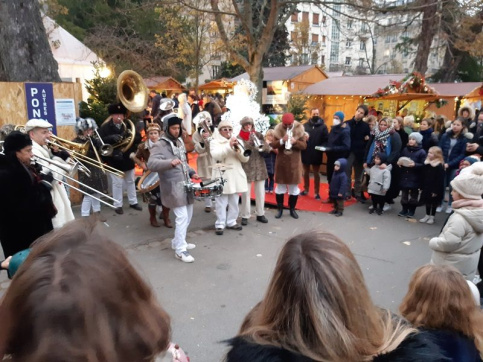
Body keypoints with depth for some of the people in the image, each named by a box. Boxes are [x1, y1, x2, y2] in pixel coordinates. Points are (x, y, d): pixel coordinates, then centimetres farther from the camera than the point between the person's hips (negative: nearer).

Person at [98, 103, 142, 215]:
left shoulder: (128, 125, 3)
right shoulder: (105, 127, -7)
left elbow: (138, 137, 1)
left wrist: (133, 137, -22)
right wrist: (111, 138, -31)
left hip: (128, 159, 4)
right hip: (115, 160, -4)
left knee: (130, 182, 16)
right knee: (117, 183, 4)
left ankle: (133, 202, 30)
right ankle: (118, 205, 17)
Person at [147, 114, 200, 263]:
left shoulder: (180, 142, 14)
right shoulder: (159, 145, -12)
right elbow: (151, 164, -28)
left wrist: (192, 173, 10)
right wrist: (170, 162, -42)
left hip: (186, 184, 9)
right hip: (173, 187, -9)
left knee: (188, 215, 15)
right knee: (182, 217, -12)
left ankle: (178, 242, 31)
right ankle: (180, 250, -2)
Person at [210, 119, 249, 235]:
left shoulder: (236, 141, 13)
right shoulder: (215, 142, 1)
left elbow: (245, 159, 3)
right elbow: (216, 156, -19)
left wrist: (238, 149, -16)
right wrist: (229, 145, -26)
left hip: (236, 175, 5)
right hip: (222, 176, -5)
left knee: (234, 201, 10)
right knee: (222, 202, -4)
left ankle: (231, 222, 22)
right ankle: (220, 224, 4)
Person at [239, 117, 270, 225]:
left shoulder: (258, 135, 7)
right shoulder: (239, 137, -2)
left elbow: (267, 149, 3)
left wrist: (262, 147, -18)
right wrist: (250, 142, -23)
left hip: (259, 167, 3)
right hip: (246, 168, -3)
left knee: (260, 192, 9)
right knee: (246, 193, 1)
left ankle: (260, 214, 21)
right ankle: (245, 216, 10)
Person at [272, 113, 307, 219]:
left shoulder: (299, 128, -6)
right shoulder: (278, 129, -4)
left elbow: (304, 145, -7)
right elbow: (273, 145, -7)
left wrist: (295, 142, -25)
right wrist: (282, 140, -24)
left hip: (294, 161, 0)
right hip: (281, 161, 0)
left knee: (294, 186, 7)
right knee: (280, 185, 7)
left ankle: (292, 209, 20)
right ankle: (280, 209, 20)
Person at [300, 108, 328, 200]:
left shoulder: (323, 126, 0)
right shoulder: (305, 125, 4)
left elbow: (326, 140, -5)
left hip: (316, 154, -2)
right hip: (305, 153, 2)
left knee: (316, 173, 7)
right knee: (306, 172, 14)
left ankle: (316, 192, 14)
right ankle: (306, 190, 28)